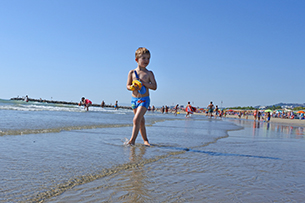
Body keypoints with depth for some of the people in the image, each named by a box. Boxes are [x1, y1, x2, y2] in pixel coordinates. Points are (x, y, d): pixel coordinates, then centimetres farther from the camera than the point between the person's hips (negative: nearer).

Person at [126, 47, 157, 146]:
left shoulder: (149, 73, -1)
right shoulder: (132, 72, 3)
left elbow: (154, 86, -7)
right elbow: (127, 85, 4)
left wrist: (143, 82, -19)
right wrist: (132, 87, -19)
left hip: (144, 99, -3)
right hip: (134, 99, 3)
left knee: (136, 119, -18)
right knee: (141, 121, 13)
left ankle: (132, 140, -11)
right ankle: (145, 140, 28)